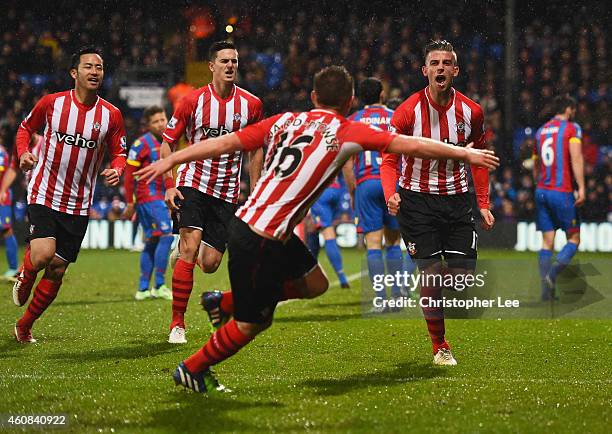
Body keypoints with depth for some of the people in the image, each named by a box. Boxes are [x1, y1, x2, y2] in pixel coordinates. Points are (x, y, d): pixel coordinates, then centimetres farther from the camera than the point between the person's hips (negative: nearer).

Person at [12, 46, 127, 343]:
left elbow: (119, 153, 8)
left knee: (57, 270, 4)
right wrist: (23, 153, -8)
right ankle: (24, 278, 15)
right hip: (43, 193, -2)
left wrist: (116, 170, -14)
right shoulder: (51, 103, -5)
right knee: (43, 254, -24)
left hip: (78, 204, 3)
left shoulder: (111, 115, -2)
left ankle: (24, 326, 23)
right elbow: (26, 128, 12)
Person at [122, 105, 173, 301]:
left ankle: (143, 289, 13)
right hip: (149, 198, -8)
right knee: (167, 235, -15)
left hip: (161, 198, 8)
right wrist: (130, 202, -11)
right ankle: (159, 286, -12)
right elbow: (129, 174, -9)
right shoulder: (142, 143, -8)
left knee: (152, 242, 9)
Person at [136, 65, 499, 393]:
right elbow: (412, 146, -5)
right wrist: (464, 153, 6)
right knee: (253, 324, 8)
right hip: (261, 241, -8)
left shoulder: (285, 121, 7)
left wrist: (170, 161, 14)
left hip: (246, 221, 8)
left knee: (315, 284, 21)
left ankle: (225, 301, 26)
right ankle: (192, 370, 24)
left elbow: (225, 142, 6)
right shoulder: (346, 132, -8)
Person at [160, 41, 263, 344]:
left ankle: (184, 248, 39)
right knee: (190, 249, -20)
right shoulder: (193, 101, -6)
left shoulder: (251, 104, -1)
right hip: (193, 183, -2)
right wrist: (169, 186, -9)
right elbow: (167, 143, 1)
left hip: (227, 192, 2)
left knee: (210, 264, 1)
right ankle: (177, 323, -13)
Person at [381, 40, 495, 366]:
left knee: (464, 273, -3)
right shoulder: (407, 112, -11)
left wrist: (483, 204, 9)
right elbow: (389, 159, -6)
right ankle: (439, 345, 6)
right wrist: (391, 195, -24)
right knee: (431, 273, -8)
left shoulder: (471, 111, -2)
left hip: (457, 199, 3)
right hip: (417, 200, -3)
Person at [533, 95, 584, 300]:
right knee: (574, 239, 5)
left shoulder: (541, 131, 16)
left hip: (541, 191, 6)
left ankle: (547, 290, 0)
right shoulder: (572, 128, -3)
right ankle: (552, 274, -16)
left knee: (547, 243, 6)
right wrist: (581, 188, -20)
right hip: (562, 192, -6)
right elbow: (576, 157, -17)